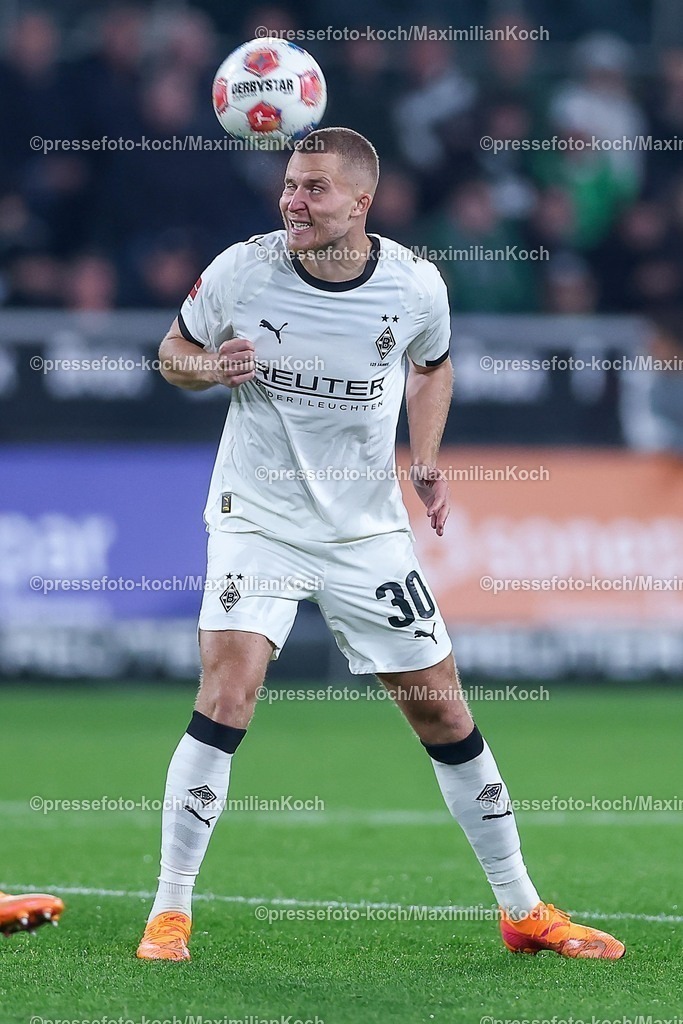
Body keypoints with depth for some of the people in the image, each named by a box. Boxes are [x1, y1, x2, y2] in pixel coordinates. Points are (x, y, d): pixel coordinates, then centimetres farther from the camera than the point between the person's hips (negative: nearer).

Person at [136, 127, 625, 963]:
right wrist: (209, 367, -18)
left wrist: (426, 461, 0)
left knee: (444, 715, 6)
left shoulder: (415, 286, -8)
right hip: (259, 520, -2)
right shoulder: (240, 272, -12)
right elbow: (173, 349, 4)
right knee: (226, 697, -21)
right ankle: (169, 912, -10)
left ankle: (524, 913, 20)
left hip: (368, 531, 2)